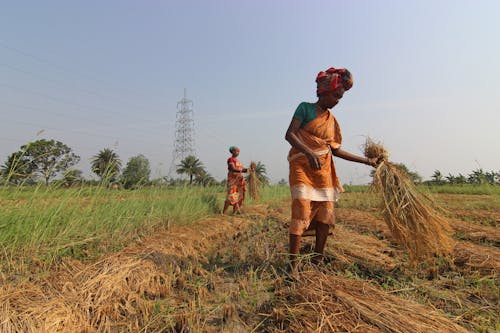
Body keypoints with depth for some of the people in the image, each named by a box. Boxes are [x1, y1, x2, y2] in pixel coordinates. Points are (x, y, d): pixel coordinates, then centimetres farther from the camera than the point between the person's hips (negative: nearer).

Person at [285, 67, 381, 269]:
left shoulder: (332, 120, 15)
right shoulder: (305, 108, -1)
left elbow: (335, 150, 15)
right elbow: (289, 134, -13)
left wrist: (367, 161, 17)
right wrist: (308, 152, -30)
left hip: (323, 169, 6)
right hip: (302, 166, -6)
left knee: (326, 212, 3)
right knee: (301, 209, -15)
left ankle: (318, 260, 15)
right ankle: (293, 262, -9)